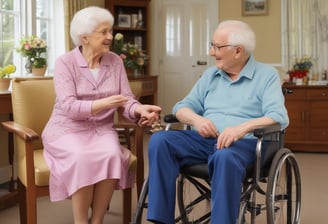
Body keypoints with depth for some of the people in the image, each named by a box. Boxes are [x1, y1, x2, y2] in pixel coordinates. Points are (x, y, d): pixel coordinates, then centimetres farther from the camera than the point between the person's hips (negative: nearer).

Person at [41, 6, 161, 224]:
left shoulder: (115, 61, 4)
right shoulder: (65, 62, -7)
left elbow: (127, 100, -1)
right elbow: (68, 107, -19)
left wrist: (140, 110, -25)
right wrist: (102, 103, -34)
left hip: (102, 128, 3)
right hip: (68, 129, -3)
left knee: (112, 155, -30)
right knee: (82, 158, -35)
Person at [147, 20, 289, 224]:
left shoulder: (267, 75, 3)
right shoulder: (210, 75, 18)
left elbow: (279, 117, -11)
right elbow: (182, 106, 15)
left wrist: (243, 127, -29)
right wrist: (196, 119, -10)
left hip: (243, 143, -5)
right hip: (205, 139, 5)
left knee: (225, 158, -40)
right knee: (160, 141, -21)